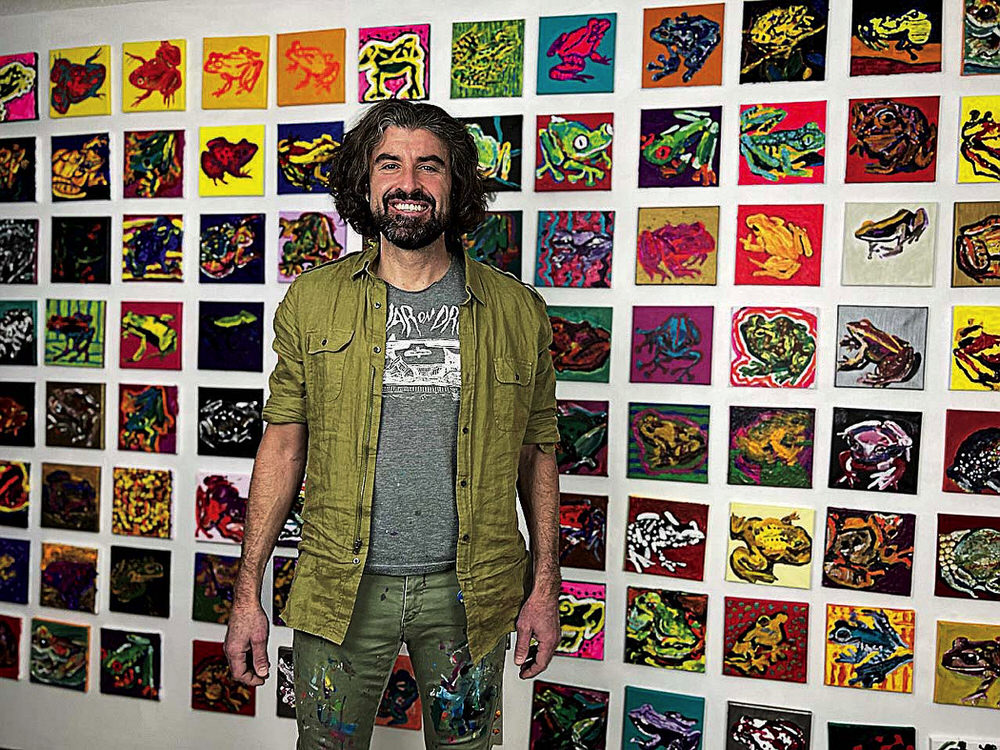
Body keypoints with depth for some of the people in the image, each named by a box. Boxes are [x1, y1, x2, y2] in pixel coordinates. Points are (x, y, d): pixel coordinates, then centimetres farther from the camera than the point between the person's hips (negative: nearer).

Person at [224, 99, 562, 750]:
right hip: (342, 591, 0)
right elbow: (284, 444, 1)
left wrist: (545, 587, 2)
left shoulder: (518, 311, -3)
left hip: (467, 591, 0)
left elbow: (538, 452, 3)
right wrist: (248, 593, 0)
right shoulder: (312, 300, -2)